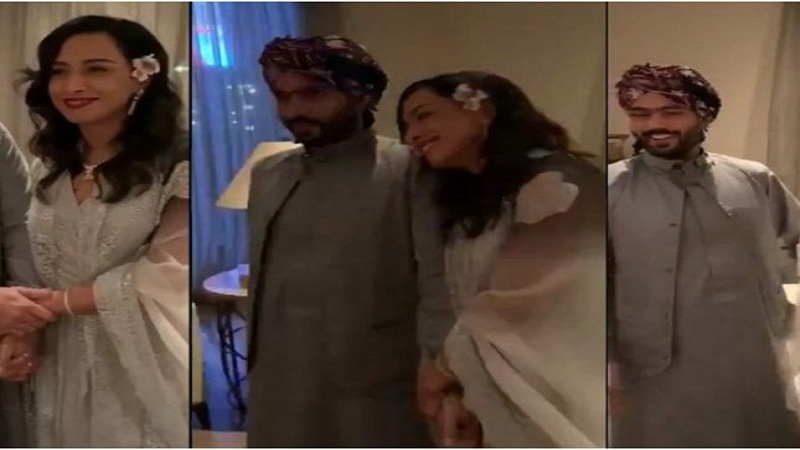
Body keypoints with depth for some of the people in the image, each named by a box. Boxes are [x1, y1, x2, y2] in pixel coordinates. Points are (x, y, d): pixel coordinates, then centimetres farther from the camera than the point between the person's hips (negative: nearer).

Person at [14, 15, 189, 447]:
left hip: (146, 374, -5)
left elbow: (164, 274, -16)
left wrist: (61, 300, -11)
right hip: (62, 373, 5)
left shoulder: (179, 165, -11)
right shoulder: (47, 169, 9)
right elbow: (33, 270, 10)